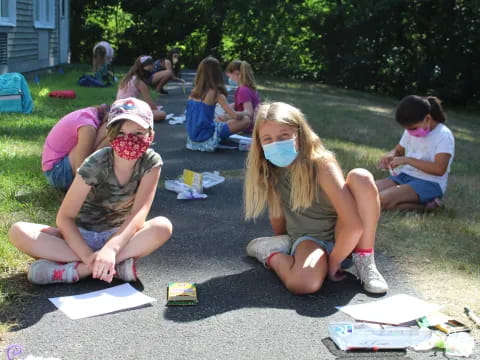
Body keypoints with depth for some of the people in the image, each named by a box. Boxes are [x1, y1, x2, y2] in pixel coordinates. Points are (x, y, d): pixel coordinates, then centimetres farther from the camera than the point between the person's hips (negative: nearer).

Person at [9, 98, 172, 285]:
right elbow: (64, 217, -21)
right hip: (81, 234, 0)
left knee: (163, 226, -30)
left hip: (119, 235, 1)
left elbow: (139, 214, -23)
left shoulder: (151, 162, -14)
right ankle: (117, 264, -31)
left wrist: (111, 248, -40)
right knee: (18, 232, -25)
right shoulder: (97, 164, -19)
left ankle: (75, 269, -30)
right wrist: (88, 257, -35)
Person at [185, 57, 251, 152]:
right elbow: (235, 116, -14)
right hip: (207, 138, -7)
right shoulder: (216, 94, -13)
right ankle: (218, 139, 1)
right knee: (246, 120, -3)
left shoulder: (194, 91, 4)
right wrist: (244, 113, 8)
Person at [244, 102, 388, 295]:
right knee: (303, 283, -37)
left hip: (340, 237, -1)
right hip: (307, 238, 1)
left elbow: (354, 224, -27)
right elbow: (277, 214, 4)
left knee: (361, 178, -29)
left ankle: (364, 260, -15)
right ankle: (271, 253, -2)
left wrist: (333, 262, -17)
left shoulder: (322, 165, -23)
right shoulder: (268, 172, -9)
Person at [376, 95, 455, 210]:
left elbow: (439, 169, -23)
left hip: (429, 184, -8)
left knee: (383, 200, -32)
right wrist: (390, 155, -2)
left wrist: (408, 160, -24)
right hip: (405, 176, 8)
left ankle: (425, 206, -11)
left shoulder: (444, 135, -13)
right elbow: (398, 150, 23)